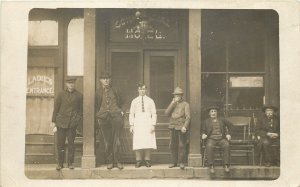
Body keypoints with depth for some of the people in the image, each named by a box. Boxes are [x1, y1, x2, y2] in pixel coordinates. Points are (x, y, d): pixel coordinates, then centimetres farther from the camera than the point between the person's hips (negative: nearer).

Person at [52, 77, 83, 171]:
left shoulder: (79, 95, 6)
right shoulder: (61, 95, 6)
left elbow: (81, 109, 13)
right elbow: (56, 108, 8)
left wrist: (78, 120, 5)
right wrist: (54, 122, 5)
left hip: (72, 123, 0)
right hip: (61, 122, 1)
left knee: (71, 143, 1)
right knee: (60, 143, 3)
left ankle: (70, 163, 11)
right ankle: (60, 163, 12)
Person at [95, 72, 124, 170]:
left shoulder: (114, 91, 13)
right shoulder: (98, 93, 9)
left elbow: (120, 103, 25)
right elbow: (96, 106, 15)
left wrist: (120, 111, 12)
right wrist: (98, 115, 5)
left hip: (115, 116, 0)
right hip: (104, 118, 0)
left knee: (117, 141, -6)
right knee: (107, 142, 0)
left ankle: (117, 161, 1)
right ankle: (109, 161, 9)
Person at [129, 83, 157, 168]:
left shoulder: (150, 101, 7)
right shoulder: (134, 101, 9)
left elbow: (154, 113, 6)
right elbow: (131, 114, 10)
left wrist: (153, 125, -3)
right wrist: (131, 125, 2)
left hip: (147, 123, 0)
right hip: (138, 123, 0)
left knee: (148, 141, -5)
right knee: (138, 142, -5)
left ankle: (147, 160, 3)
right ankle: (138, 160, 3)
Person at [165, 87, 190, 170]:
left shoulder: (185, 104, 3)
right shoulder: (172, 104, 17)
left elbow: (188, 117, -6)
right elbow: (166, 113, 2)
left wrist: (185, 126, -19)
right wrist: (173, 103, -4)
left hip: (181, 128, -4)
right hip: (173, 127, 4)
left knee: (182, 145, -4)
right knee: (173, 145, 5)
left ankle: (181, 162, 4)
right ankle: (174, 162, 13)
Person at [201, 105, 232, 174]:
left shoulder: (222, 120, 19)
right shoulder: (206, 122, 18)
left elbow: (230, 125, 26)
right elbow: (203, 131, 17)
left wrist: (228, 134, 13)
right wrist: (203, 135, -6)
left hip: (221, 138, 1)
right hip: (211, 139, -1)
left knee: (226, 146, -33)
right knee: (209, 147, -36)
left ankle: (226, 165, -31)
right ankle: (211, 165, -35)